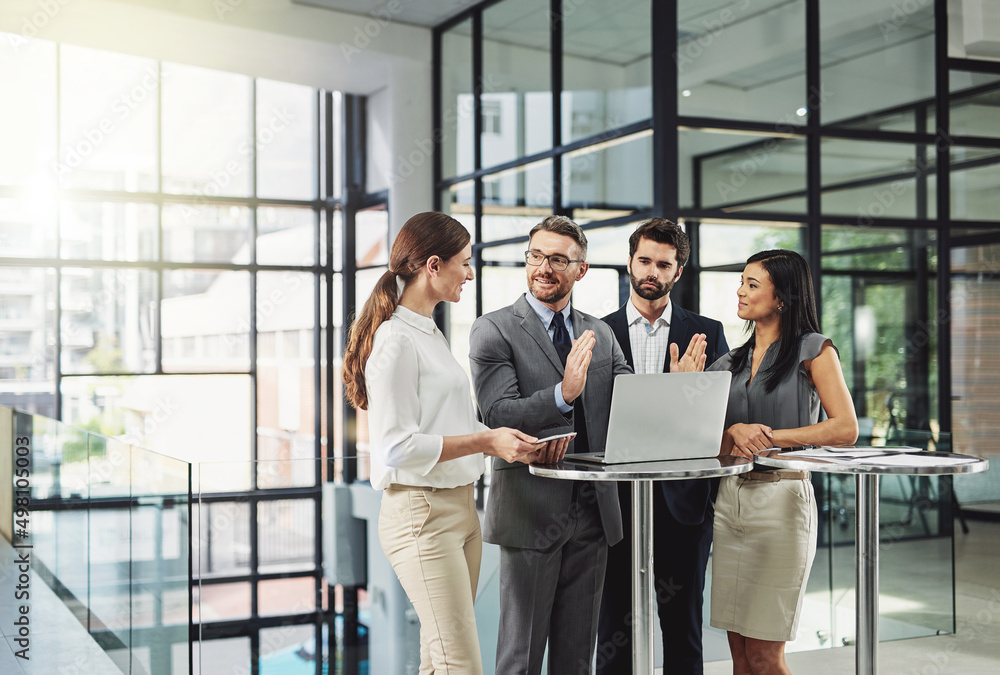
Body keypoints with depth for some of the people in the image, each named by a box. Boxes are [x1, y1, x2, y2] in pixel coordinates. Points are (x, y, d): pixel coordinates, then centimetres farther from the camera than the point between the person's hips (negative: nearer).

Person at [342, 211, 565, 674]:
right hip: (421, 513, -9)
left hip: (460, 507, 9)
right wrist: (485, 441, -20)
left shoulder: (430, 333, 17)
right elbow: (398, 446, -19)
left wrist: (510, 442, 7)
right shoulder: (396, 340, -13)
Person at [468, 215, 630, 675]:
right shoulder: (494, 330, -4)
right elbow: (498, 414, -15)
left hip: (593, 509, 5)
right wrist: (563, 393, -30)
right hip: (531, 509, -5)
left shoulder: (600, 334, 12)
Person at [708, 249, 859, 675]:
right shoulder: (732, 361, 15)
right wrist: (736, 431, -11)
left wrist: (771, 436, -13)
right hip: (729, 498, 6)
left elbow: (846, 429, -9)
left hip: (780, 497, -6)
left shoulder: (813, 350, 0)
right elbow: (714, 444, 11)